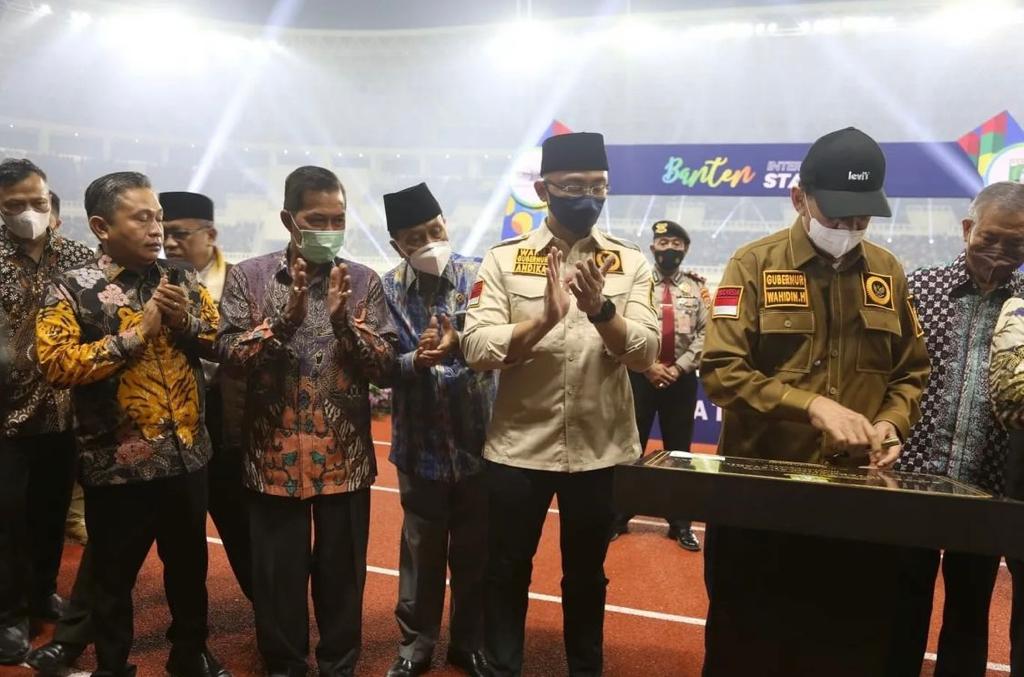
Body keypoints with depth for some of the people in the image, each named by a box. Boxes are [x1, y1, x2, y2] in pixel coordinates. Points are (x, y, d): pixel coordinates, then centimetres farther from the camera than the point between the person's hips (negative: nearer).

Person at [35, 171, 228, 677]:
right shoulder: (71, 290, -8)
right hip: (117, 464, -4)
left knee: (189, 565, 20)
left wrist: (186, 321, -12)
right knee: (114, 577, 13)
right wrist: (136, 334, -20)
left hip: (187, 455, 5)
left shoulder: (179, 279, 5)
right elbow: (56, 363, -19)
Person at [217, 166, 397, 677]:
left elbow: (384, 364, -4)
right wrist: (286, 316, -23)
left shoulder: (363, 281, 1)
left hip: (345, 457, 1)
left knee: (342, 572, 13)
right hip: (274, 455, 0)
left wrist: (343, 321, -20)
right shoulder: (249, 276, 0)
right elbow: (231, 353, -9)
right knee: (278, 574, 12)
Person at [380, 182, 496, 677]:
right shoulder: (388, 290, -3)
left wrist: (457, 344, -36)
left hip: (477, 438, 0)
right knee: (421, 547, 15)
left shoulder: (477, 275, -7)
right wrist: (415, 360, -26)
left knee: (475, 548, 13)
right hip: (420, 443, 1)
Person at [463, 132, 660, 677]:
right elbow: (476, 348, -14)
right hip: (519, 445, -1)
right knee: (507, 571, 13)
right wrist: (544, 319, -28)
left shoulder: (630, 262, 0)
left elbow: (646, 353, -9)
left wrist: (600, 309, -26)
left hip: (601, 448, 1)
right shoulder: (503, 260, -3)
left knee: (586, 574, 18)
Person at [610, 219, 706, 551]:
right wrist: (648, 366, -11)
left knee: (678, 449, 10)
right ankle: (618, 516, 16)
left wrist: (678, 367, -9)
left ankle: (680, 523, 21)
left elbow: (705, 332, 0)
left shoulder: (697, 287, 6)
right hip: (640, 376, -1)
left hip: (682, 379, 2)